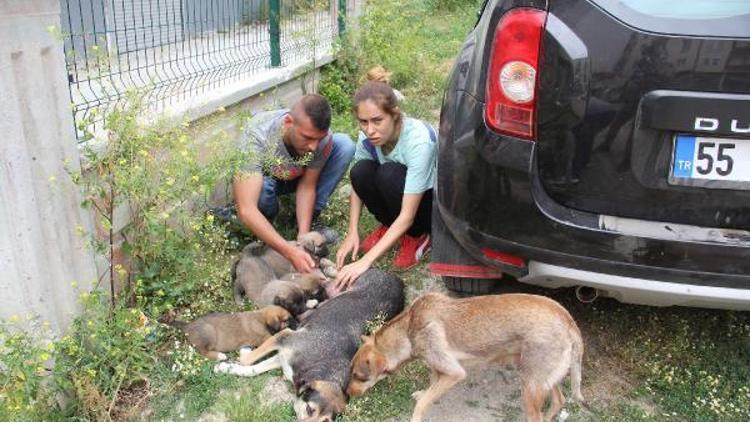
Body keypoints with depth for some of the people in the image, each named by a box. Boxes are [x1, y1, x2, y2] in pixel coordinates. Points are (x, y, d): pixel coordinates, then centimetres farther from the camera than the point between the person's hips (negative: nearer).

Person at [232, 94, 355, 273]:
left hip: (296, 177, 3)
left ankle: (311, 219, -6)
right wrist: (292, 252, -53)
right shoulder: (256, 137, -41)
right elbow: (246, 211, -46)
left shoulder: (321, 135, -31)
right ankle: (267, 220, -3)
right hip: (260, 178, -3)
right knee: (264, 188, -40)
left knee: (345, 144, -20)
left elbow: (307, 186, -18)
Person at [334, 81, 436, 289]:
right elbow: (357, 183, -4)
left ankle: (417, 236, -8)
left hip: (435, 201, -5)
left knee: (390, 174, -33)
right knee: (361, 171, -23)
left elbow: (407, 215, -35)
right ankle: (389, 225, 2)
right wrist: (352, 233, -17)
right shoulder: (369, 136, -18)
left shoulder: (419, 141, -34)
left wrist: (366, 261, -39)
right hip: (400, 195, 5)